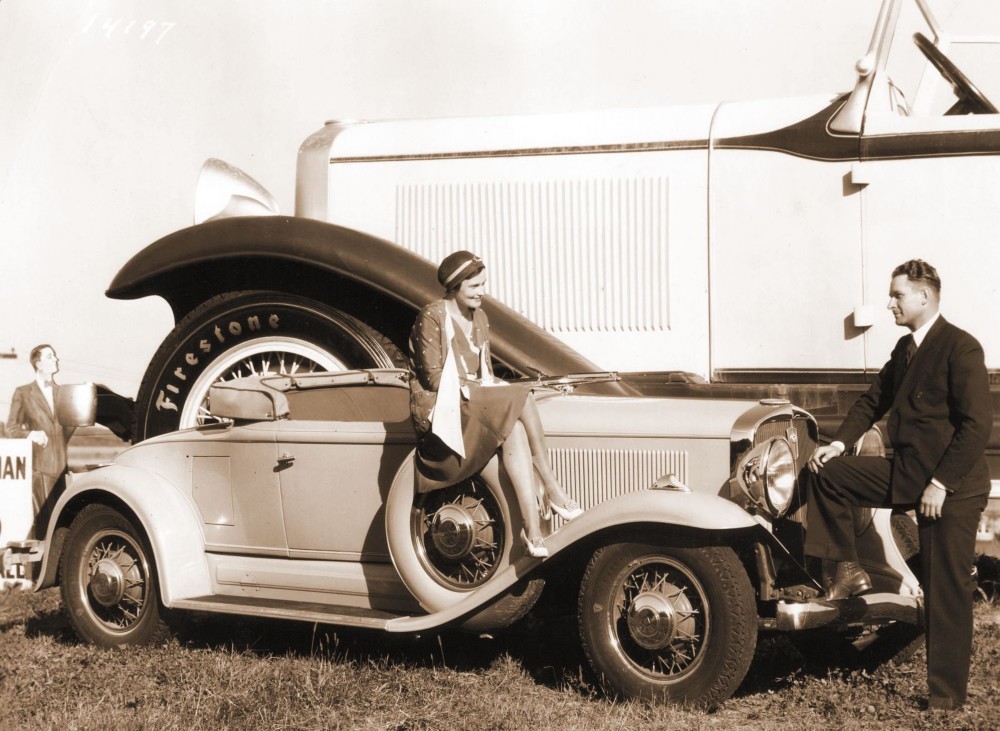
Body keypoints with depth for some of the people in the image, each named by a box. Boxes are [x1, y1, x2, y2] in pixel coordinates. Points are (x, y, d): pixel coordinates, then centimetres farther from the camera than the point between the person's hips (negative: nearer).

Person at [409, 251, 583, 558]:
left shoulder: (479, 319, 14)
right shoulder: (431, 318, -9)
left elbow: (485, 374, 14)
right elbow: (433, 378, -13)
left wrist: (494, 385, -8)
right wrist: (471, 387, -16)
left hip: (474, 404, 6)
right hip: (437, 409, -6)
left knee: (514, 429, -29)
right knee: (521, 398, -26)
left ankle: (533, 526, -38)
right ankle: (551, 489, -17)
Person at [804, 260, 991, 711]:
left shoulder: (960, 348, -15)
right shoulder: (904, 349, 11)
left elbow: (978, 425, -20)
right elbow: (875, 400, 18)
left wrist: (941, 484, -22)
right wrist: (840, 443, 1)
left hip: (951, 487, -8)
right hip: (905, 474, 8)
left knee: (947, 591, -3)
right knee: (826, 472, 1)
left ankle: (947, 695, 7)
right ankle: (849, 572, 9)